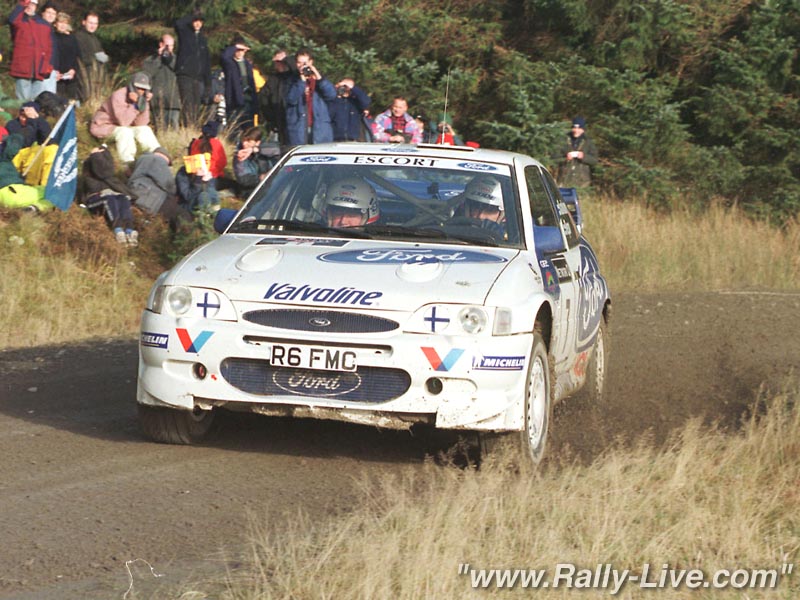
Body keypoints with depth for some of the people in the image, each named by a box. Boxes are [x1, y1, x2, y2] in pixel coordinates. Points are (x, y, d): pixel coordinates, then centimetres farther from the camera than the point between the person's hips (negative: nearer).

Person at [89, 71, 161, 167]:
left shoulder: (142, 98, -4)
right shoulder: (119, 96, -25)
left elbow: (141, 123, -12)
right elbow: (123, 121, -32)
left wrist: (145, 104, -21)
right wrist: (135, 104, -34)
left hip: (124, 127, 7)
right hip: (103, 126, -7)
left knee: (145, 130, -11)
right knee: (124, 132, -33)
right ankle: (130, 165, -34)